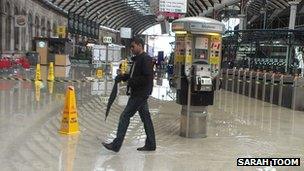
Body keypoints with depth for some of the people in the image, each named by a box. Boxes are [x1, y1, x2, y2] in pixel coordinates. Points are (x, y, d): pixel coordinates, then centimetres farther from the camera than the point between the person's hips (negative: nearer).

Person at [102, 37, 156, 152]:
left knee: (125, 116, -8)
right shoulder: (137, 59, 16)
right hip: (137, 93, 10)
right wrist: (122, 77, 7)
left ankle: (116, 145, -3)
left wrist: (133, 81, -19)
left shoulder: (146, 59, -14)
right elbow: (133, 74, 23)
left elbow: (148, 78, -21)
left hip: (140, 94, -10)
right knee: (145, 118, 13)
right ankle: (150, 144, 22)